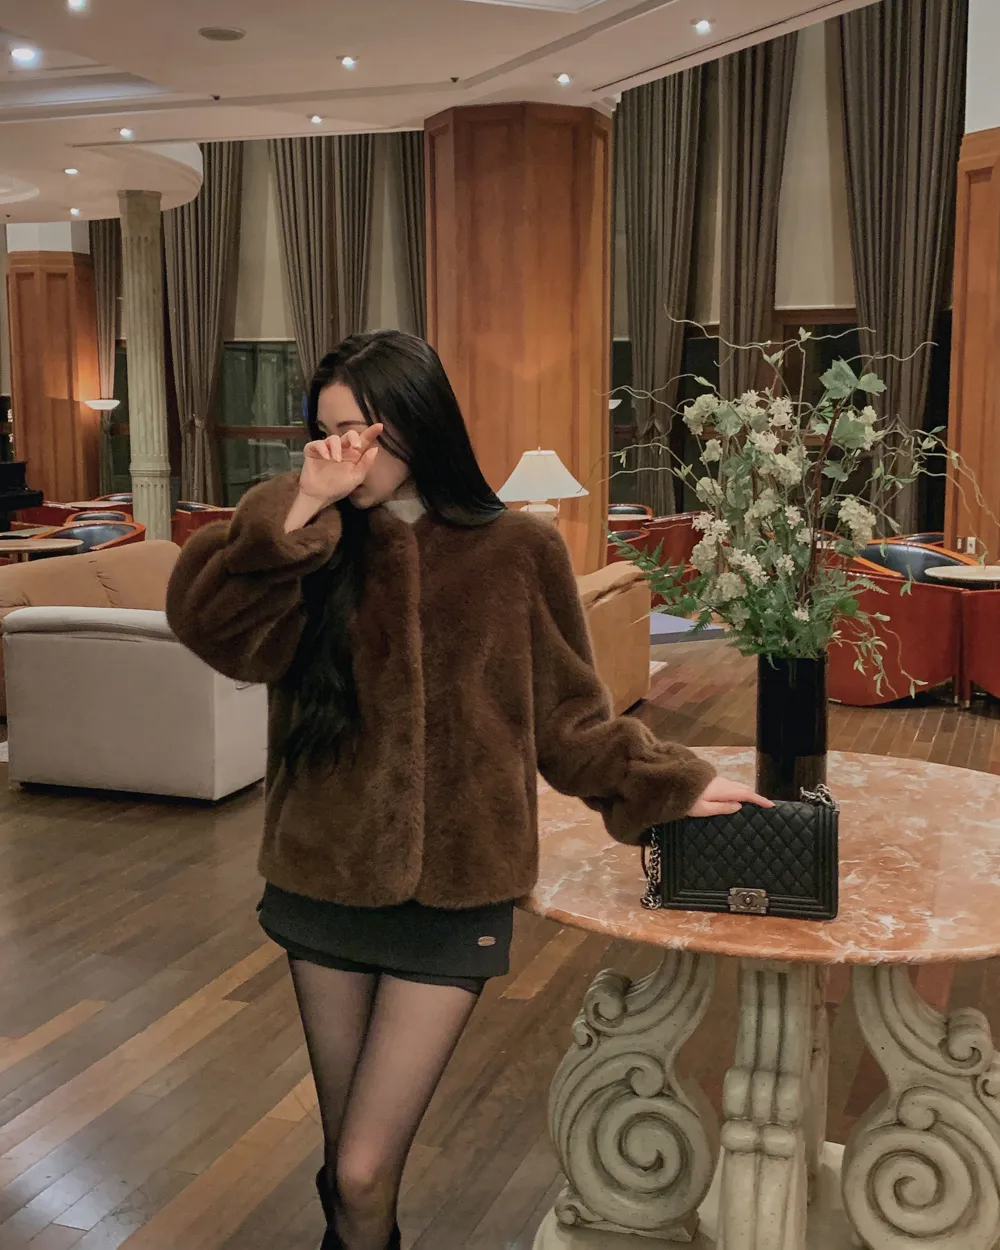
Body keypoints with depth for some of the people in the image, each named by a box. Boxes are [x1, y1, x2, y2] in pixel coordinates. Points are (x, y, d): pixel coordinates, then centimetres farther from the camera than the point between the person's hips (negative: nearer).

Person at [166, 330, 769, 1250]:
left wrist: (673, 786, -1)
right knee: (345, 1163, 17)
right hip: (325, 881, 3)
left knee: (365, 1175, -1)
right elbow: (213, 626, -19)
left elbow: (567, 718, 2)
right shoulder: (315, 548, 0)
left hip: (452, 893, -3)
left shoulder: (515, 551, -6)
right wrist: (301, 508, -27)